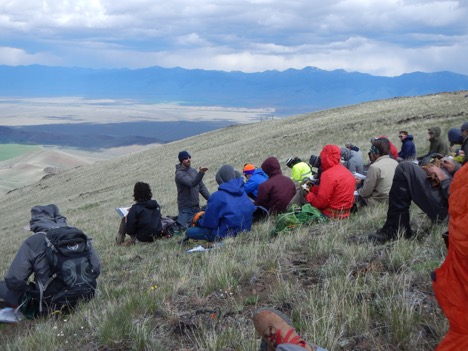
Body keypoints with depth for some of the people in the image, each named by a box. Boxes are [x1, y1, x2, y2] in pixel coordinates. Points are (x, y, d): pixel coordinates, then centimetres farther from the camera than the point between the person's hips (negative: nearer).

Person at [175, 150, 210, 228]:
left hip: (196, 207, 6)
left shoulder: (194, 171, 11)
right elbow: (192, 183, -26)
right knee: (183, 228, -9)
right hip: (186, 208, -6)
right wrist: (201, 173, -40)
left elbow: (201, 187, 14)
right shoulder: (179, 174, -11)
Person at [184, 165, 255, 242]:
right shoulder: (244, 193, -1)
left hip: (226, 234, -7)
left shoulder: (217, 196, -19)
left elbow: (208, 222, -13)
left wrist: (199, 223, 11)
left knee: (189, 232, -1)